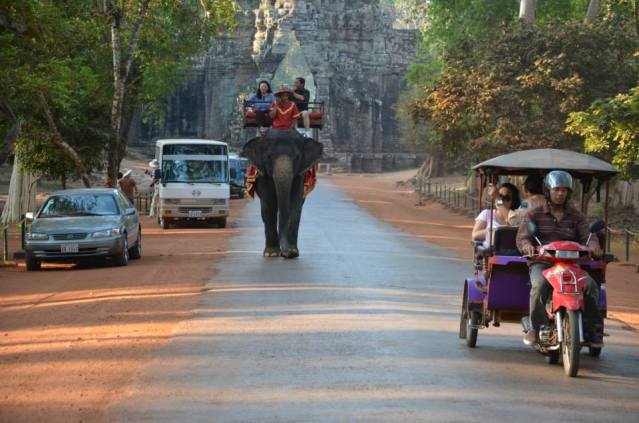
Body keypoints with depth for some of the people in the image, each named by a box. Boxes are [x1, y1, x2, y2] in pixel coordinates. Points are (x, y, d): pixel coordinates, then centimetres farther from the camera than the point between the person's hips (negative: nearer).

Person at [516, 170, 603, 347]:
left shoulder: (576, 216, 15)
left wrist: (593, 245, -23)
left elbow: (586, 236, 3)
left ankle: (591, 329, -15)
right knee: (540, 285, -36)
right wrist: (527, 245, -28)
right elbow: (522, 236, -3)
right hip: (542, 263, -2)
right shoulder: (535, 214, 9)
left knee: (590, 285, -25)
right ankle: (535, 328, -26)